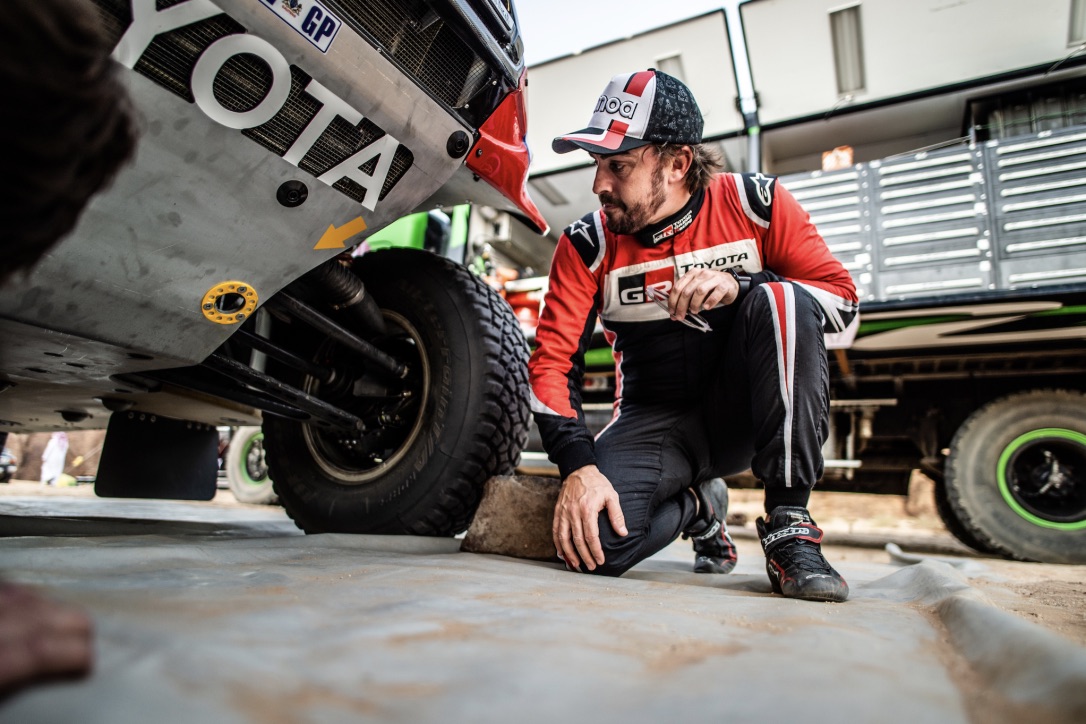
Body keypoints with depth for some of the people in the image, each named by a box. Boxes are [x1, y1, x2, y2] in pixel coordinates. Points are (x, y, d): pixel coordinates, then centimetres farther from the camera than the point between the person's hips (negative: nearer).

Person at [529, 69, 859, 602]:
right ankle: (697, 507, 10)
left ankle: (789, 524, -19)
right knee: (593, 540, -26)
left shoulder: (756, 203, -8)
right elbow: (552, 362, -11)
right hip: (655, 419, 1)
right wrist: (578, 466, -25)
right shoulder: (586, 245, -8)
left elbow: (842, 298, -7)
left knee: (781, 300, -29)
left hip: (746, 412, 0)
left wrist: (739, 286, -26)